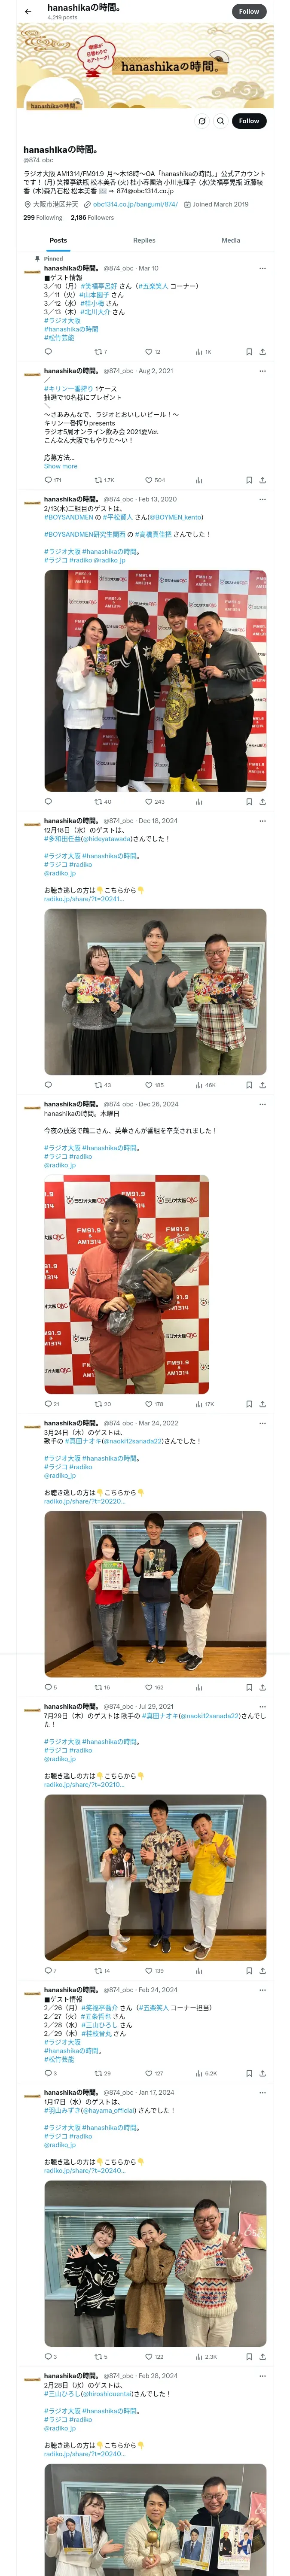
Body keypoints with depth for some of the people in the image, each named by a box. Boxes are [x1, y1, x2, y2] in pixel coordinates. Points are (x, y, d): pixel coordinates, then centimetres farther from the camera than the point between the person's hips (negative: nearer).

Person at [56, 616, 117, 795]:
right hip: (78, 712, -8)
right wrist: (84, 673, -30)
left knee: (90, 752, 16)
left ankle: (89, 788, 25)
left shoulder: (103, 657, 14)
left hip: (96, 712, 8)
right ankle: (77, 794, -5)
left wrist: (109, 679, -2)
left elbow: (110, 689, 20)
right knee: (77, 755, -7)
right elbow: (62, 680, -20)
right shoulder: (74, 654, -9)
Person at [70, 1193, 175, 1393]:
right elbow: (77, 1301, 5)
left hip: (148, 1354, -1)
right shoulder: (90, 1258, -1)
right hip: (106, 1353, 1)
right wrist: (103, 1307, -16)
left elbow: (169, 1301, 2)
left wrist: (166, 1295, -23)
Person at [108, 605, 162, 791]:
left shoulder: (150, 644, 2)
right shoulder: (116, 646, -11)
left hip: (145, 701, 5)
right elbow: (117, 676, -19)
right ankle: (122, 784, 9)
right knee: (126, 744, -1)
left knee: (142, 742, 15)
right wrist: (126, 655, -30)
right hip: (127, 703, -5)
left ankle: (137, 779, 29)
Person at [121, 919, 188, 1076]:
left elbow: (177, 1002, 3)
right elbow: (127, 1001, 2)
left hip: (166, 1033, 0)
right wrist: (138, 988, -15)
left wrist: (172, 988, -15)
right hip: (140, 1033, 0)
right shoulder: (134, 969, 2)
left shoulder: (174, 969, 3)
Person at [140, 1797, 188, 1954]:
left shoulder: (177, 1835, -12)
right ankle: (157, 1934, 39)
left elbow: (184, 1859, -6)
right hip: (154, 1883, 2)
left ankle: (166, 1938, 32)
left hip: (171, 1883, -2)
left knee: (168, 1912, 12)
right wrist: (150, 1858, -24)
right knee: (156, 1911, 17)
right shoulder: (148, 1838, -4)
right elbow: (147, 1863, 0)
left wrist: (176, 1855, -29)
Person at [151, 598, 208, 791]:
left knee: (198, 740, 7)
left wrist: (202, 665, -7)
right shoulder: (162, 647, -3)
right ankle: (175, 783, 14)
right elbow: (156, 678, -6)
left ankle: (191, 780, 25)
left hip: (199, 699, 3)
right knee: (177, 741, -2)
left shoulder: (198, 640, 3)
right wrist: (169, 665, -21)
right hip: (177, 701, -3)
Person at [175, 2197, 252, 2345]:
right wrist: (194, 2263, -30)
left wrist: (231, 2259, -28)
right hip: (194, 2312, 0)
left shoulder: (232, 2243, -8)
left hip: (224, 2313, 0)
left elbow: (243, 2275, -9)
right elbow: (183, 2277, -10)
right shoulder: (188, 2245, -7)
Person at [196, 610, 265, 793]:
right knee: (220, 755, 11)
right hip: (216, 709, 8)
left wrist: (224, 674, -20)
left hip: (238, 708, -8)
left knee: (236, 757, -1)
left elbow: (258, 669, -20)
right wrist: (204, 674, 4)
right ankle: (224, 795, 19)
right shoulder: (211, 650, 13)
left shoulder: (239, 643, -11)